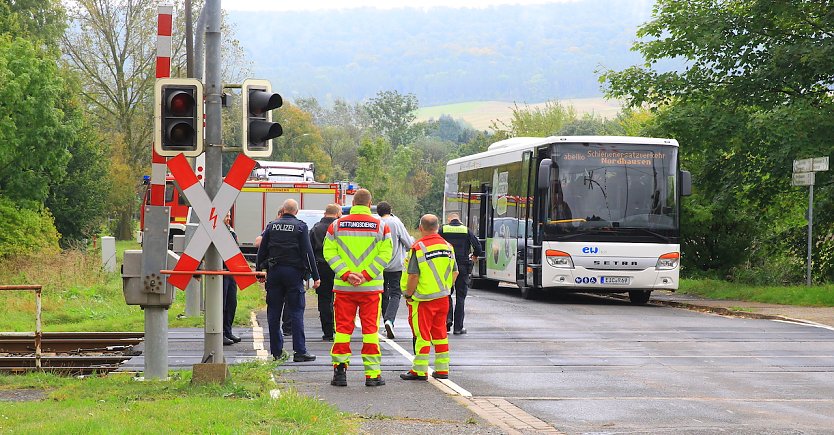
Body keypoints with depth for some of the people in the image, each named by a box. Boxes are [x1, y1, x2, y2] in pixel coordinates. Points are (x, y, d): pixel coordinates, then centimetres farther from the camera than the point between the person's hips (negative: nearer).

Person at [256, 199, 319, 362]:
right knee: (296, 312, -2)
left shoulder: (272, 226, 6)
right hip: (293, 272, -3)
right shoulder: (300, 226, -4)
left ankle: (276, 351, 10)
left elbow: (262, 250, 8)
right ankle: (300, 352, -7)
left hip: (274, 272, 3)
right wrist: (315, 276, -4)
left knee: (274, 312, 8)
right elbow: (307, 252, -6)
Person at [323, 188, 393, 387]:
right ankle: (372, 374, 4)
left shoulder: (336, 225, 3)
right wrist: (366, 275, -10)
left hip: (343, 287, 1)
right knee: (370, 329, 4)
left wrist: (346, 274, -8)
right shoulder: (380, 226, 0)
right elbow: (385, 254, -7)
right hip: (371, 288, -1)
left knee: (342, 328, 7)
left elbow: (329, 252, -3)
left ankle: (340, 369, 4)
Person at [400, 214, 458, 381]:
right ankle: (442, 369, 18)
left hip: (423, 298, -6)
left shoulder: (418, 248, -13)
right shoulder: (447, 246, 6)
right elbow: (455, 272, 11)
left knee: (422, 334, 0)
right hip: (443, 298, 6)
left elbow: (413, 275, -16)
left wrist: (408, 294, -3)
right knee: (440, 332, 14)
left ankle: (419, 371, 2)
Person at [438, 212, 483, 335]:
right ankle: (458, 327, 5)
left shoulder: (443, 230, 2)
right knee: (460, 297, 5)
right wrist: (474, 255, 17)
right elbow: (478, 248, -3)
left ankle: (448, 317, -5)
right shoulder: (467, 231, 3)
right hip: (462, 268, 0)